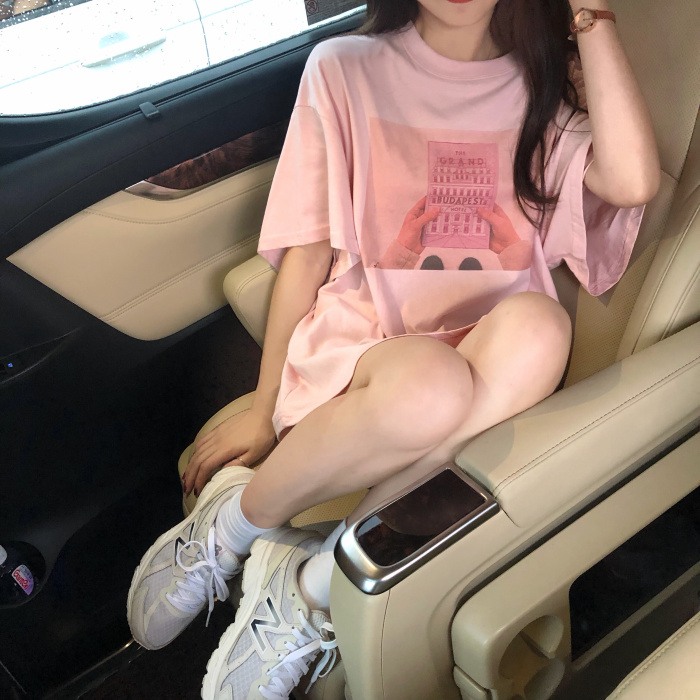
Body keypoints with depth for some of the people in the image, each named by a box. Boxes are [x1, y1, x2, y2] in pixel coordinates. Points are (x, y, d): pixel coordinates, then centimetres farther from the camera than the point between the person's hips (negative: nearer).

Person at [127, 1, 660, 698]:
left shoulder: (541, 87, 12)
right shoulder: (346, 69, 6)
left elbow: (631, 182, -8)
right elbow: (306, 254, 4)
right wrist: (263, 409, 3)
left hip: (494, 367, 3)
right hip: (357, 349, -2)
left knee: (535, 326, -33)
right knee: (428, 388, -38)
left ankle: (306, 579, -21)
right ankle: (223, 528, -9)